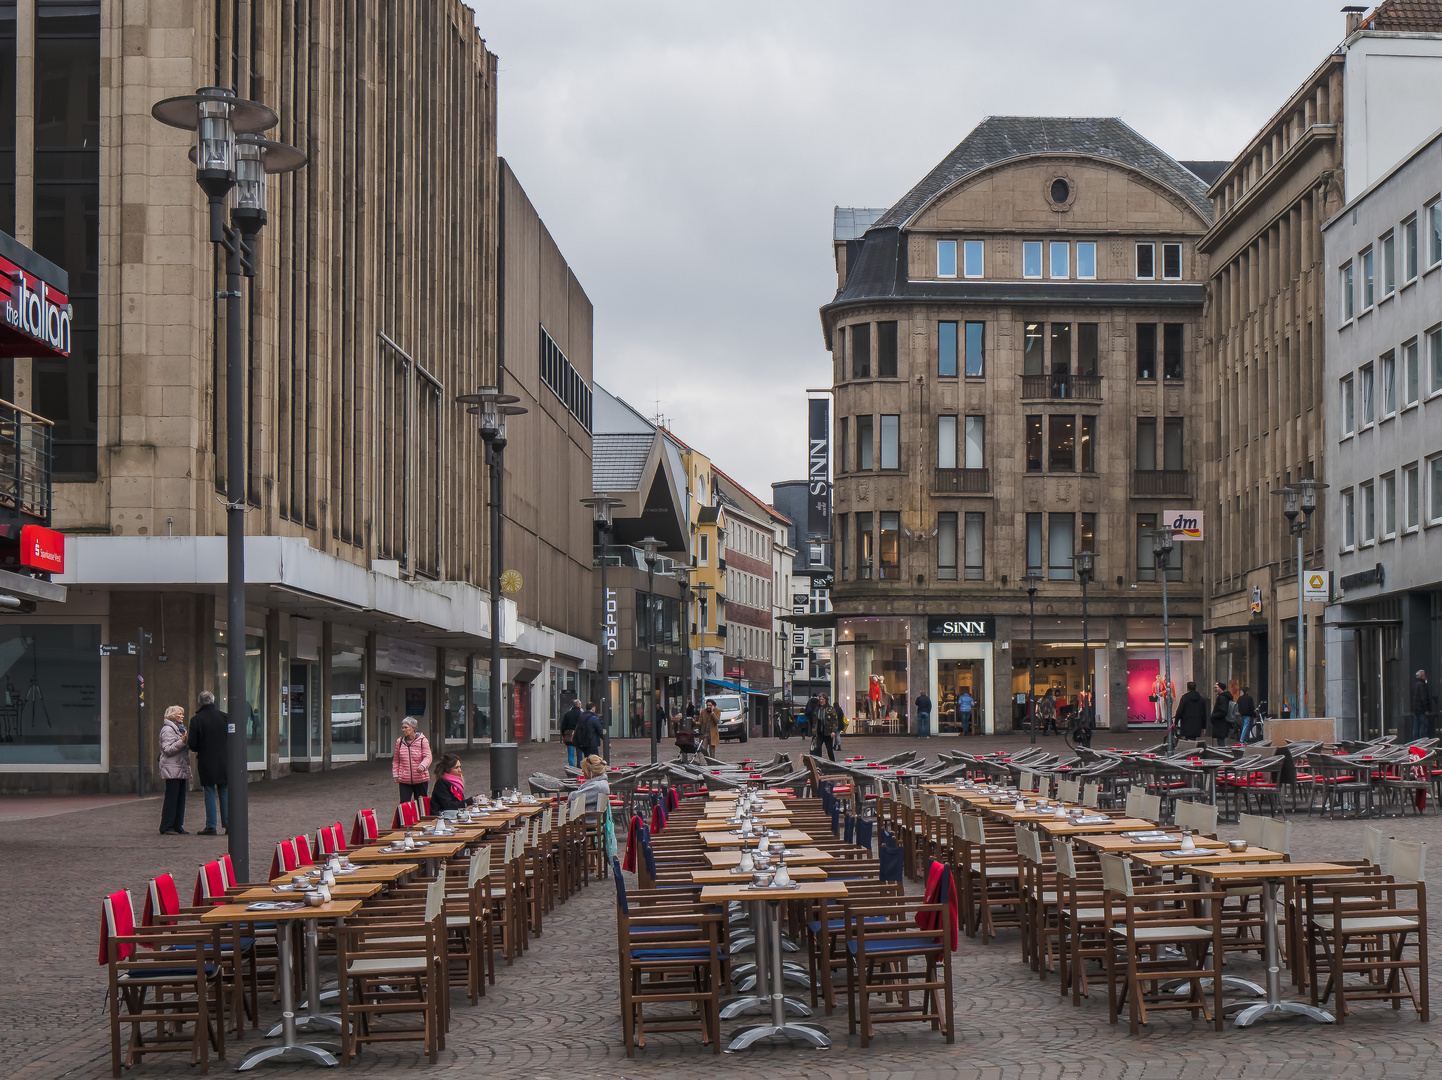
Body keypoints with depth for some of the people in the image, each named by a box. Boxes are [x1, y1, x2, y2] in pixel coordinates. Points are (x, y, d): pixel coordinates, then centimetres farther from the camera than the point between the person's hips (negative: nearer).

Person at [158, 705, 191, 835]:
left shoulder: (180, 729, 24)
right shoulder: (167, 729, -6)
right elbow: (168, 749, -16)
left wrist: (189, 743, 19)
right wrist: (182, 742, -22)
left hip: (181, 770, 9)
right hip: (172, 769, -9)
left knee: (180, 798, 7)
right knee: (171, 798, -9)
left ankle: (178, 826, 10)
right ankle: (167, 827, -7)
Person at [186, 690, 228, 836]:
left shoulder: (196, 719, -8)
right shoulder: (224, 717, -1)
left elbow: (192, 744, -9)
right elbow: (231, 738, 2)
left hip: (206, 762, -2)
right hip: (224, 762, 2)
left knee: (210, 794, 2)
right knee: (224, 793, 9)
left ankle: (211, 826, 1)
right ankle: (227, 824, 9)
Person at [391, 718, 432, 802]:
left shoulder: (422, 741, -2)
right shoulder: (399, 742, 8)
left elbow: (428, 757, -9)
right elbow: (396, 760, 16)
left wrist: (423, 765, -29)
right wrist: (395, 774, 9)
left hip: (421, 779, -2)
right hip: (404, 780, 2)